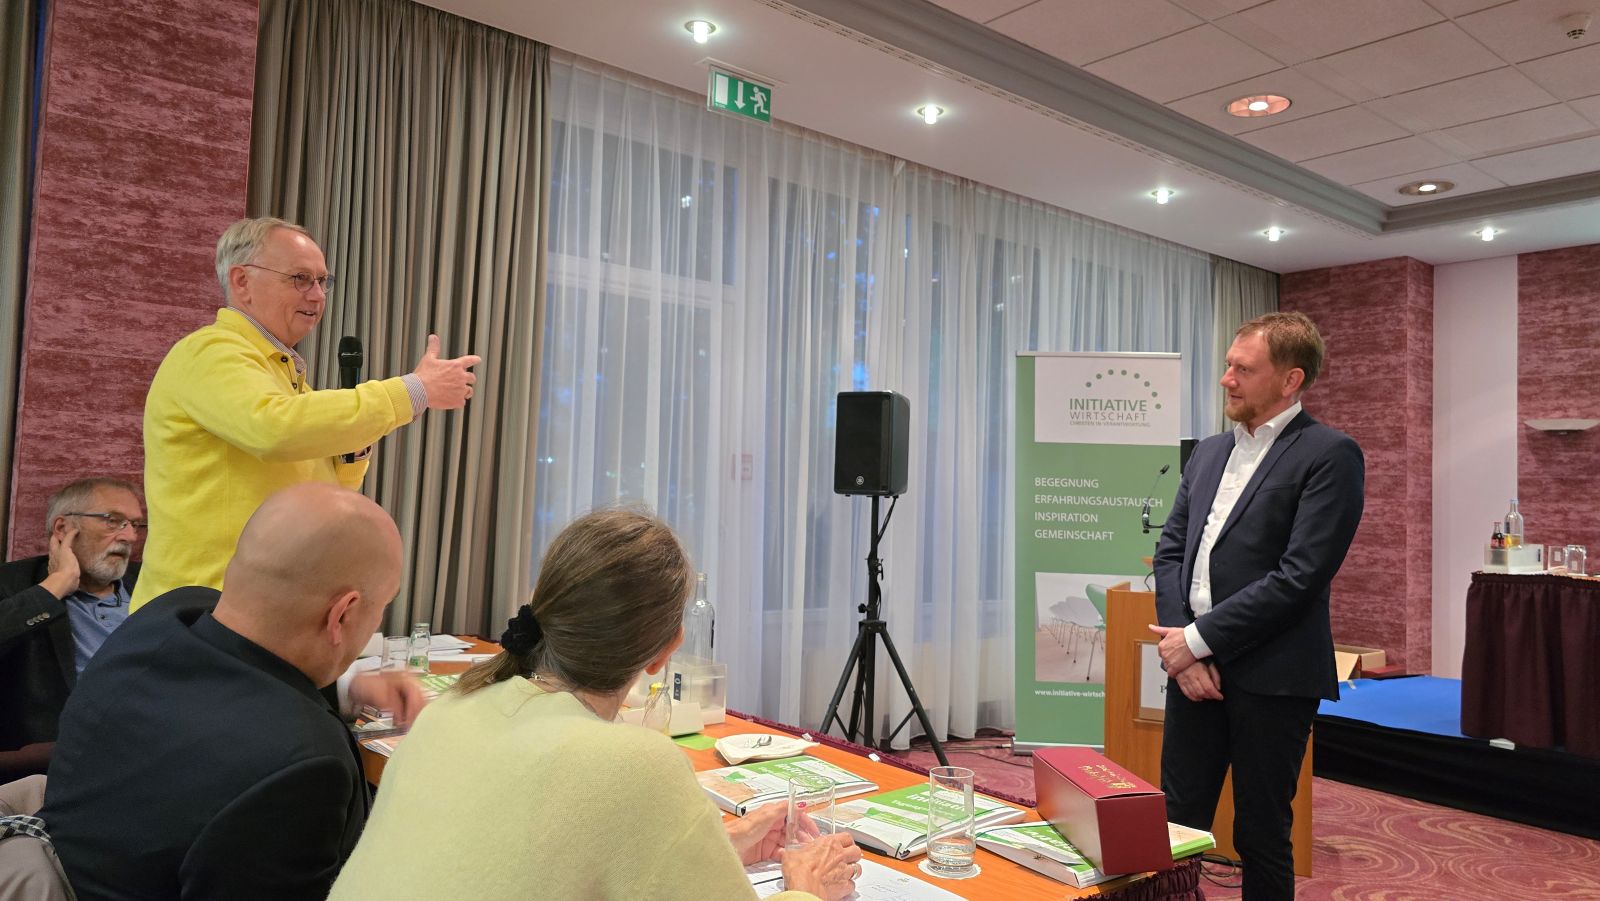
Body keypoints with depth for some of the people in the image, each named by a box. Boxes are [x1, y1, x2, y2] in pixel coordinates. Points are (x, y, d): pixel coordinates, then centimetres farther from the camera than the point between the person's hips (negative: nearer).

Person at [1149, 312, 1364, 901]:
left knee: (1260, 835, 9)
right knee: (1176, 824, 11)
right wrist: (1179, 640, -5)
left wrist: (1200, 637, -14)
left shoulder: (1329, 454, -8)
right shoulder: (1209, 452, 13)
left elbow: (1301, 575, -16)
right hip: (1194, 664, 6)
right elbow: (1170, 550, 10)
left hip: (1270, 676, -6)